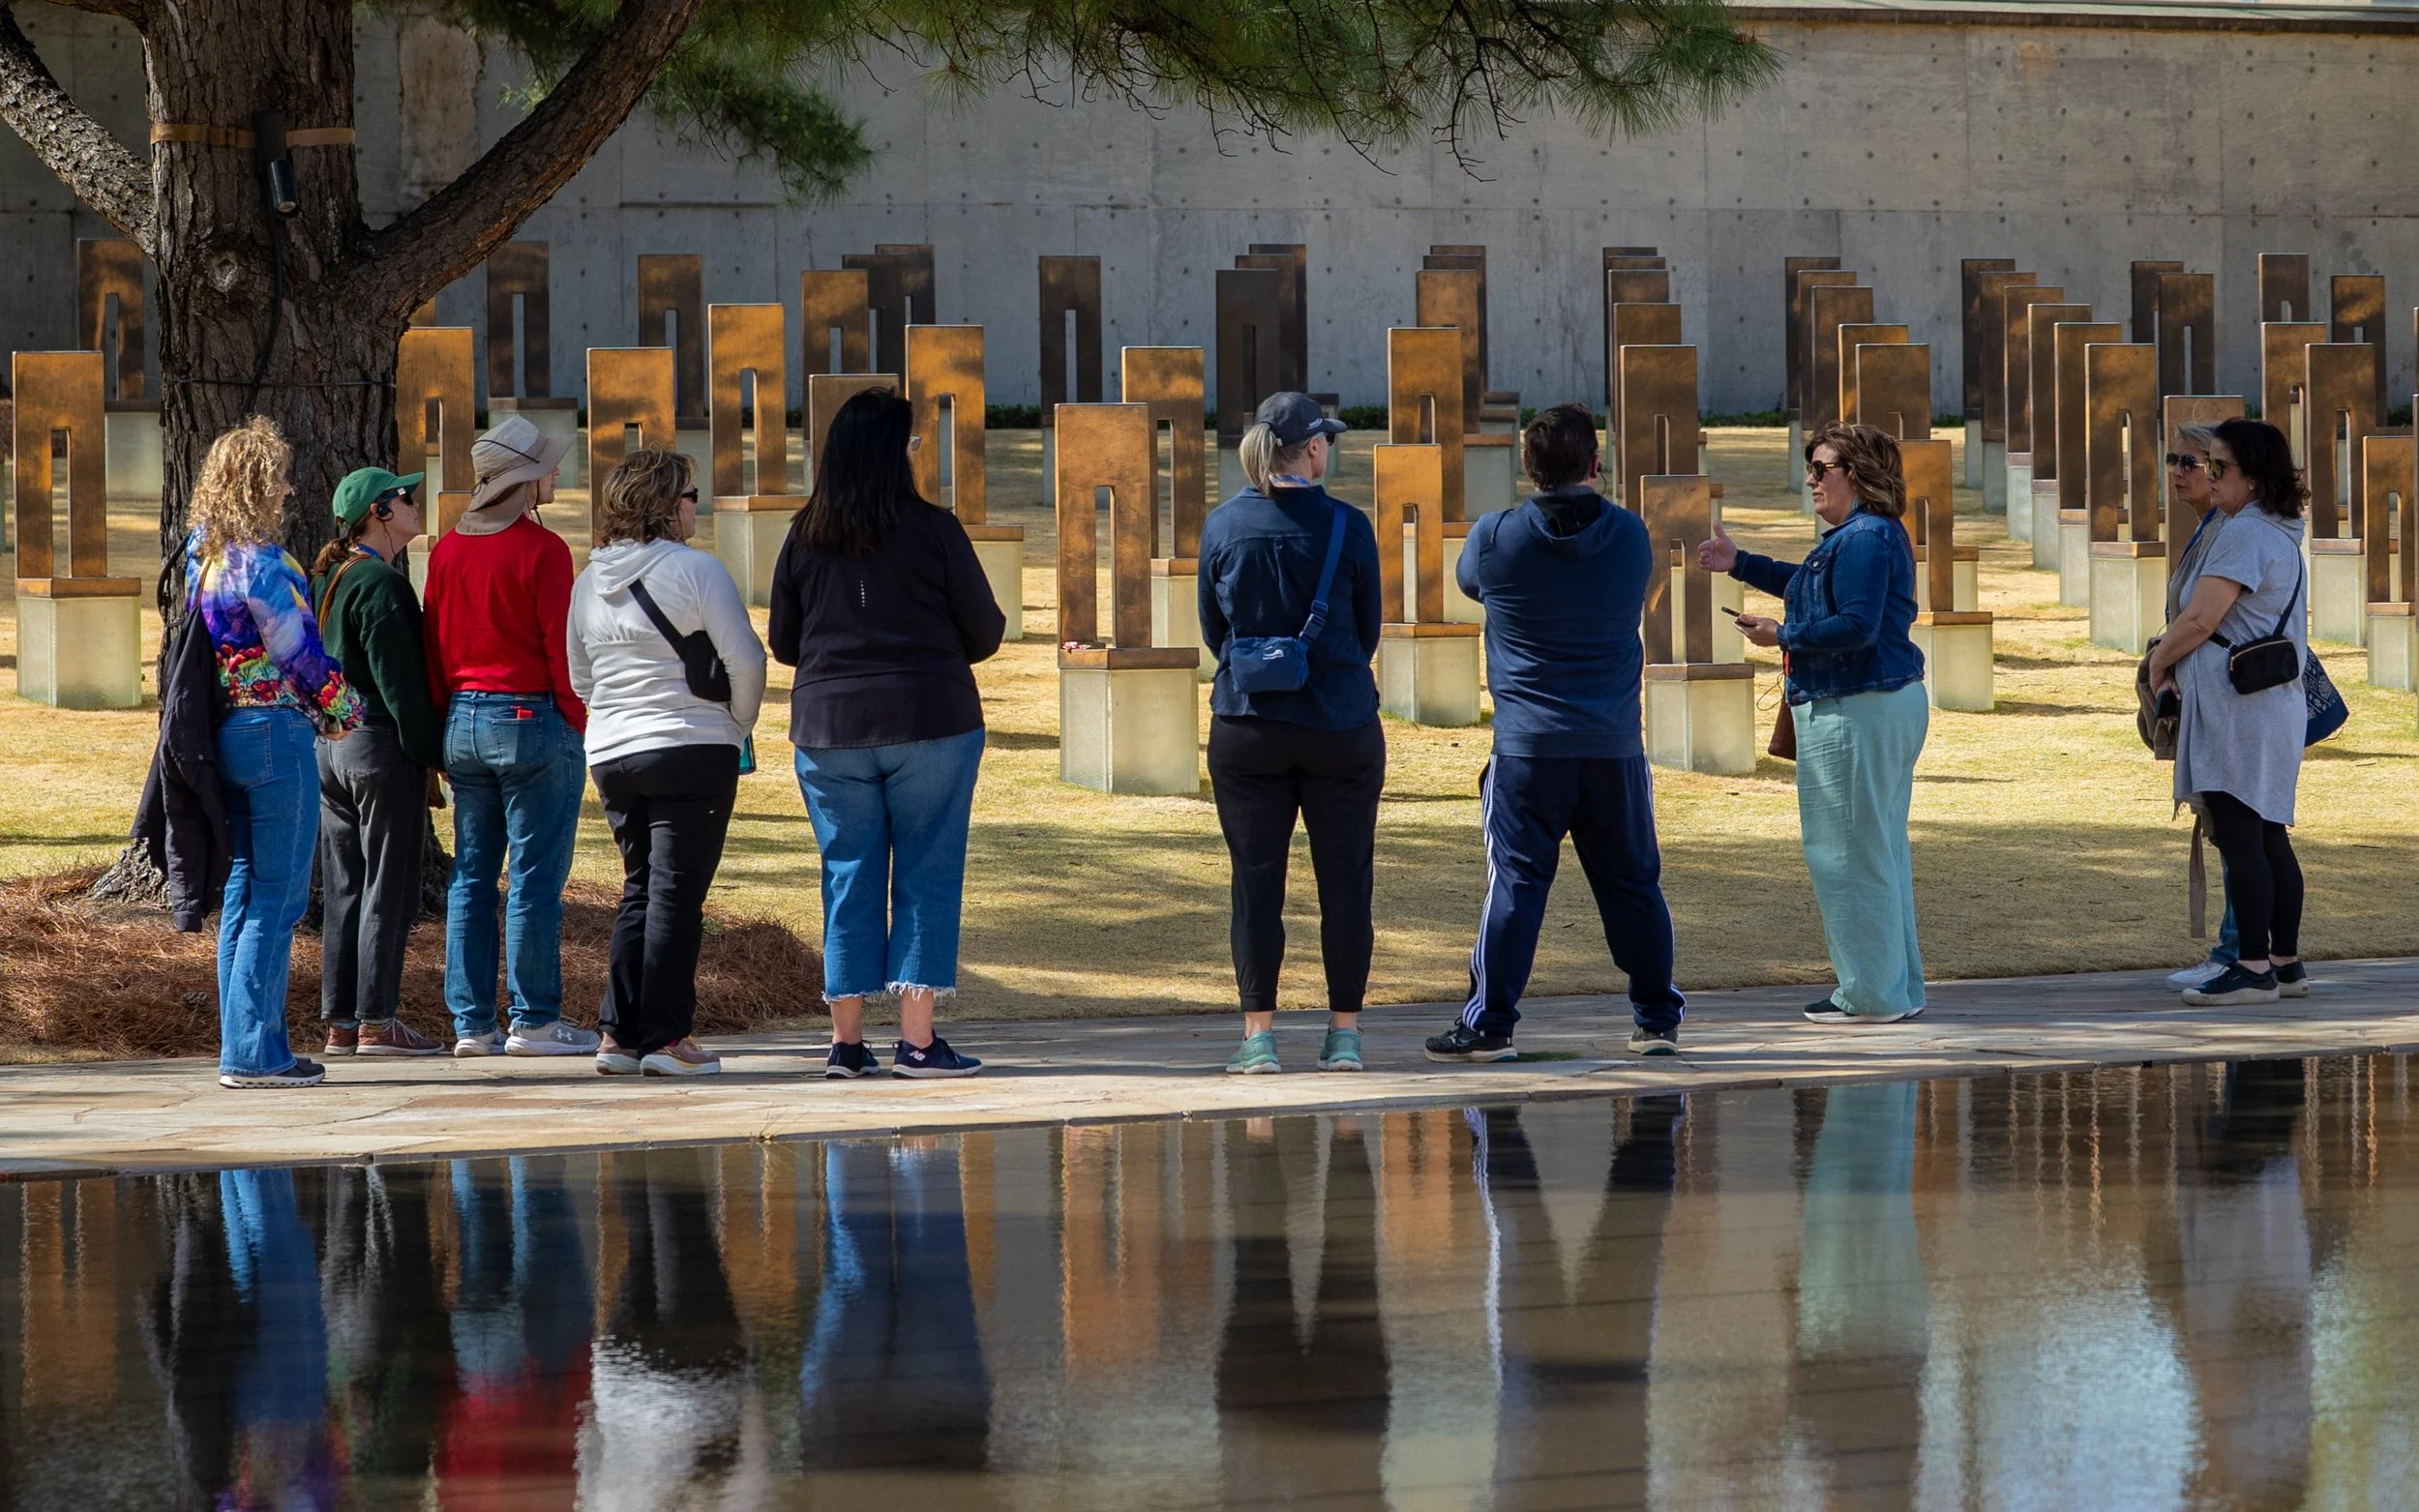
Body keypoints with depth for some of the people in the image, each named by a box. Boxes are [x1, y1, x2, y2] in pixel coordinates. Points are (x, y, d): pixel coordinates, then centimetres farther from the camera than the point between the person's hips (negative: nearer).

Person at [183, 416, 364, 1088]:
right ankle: (253, 1051, -6)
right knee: (279, 895, -5)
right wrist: (342, 709, 5)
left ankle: (243, 1048, 15)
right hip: (275, 731, -9)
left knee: (245, 891, 13)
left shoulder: (202, 556, 10)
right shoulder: (262, 563, -16)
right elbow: (301, 652, -12)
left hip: (225, 729, 9)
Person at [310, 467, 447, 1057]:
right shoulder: (381, 585, -14)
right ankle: (377, 1020, -4)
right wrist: (433, 751, -12)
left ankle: (341, 1021, 12)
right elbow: (400, 682, -17)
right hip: (382, 745, -9)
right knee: (388, 888, -4)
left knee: (344, 889, 10)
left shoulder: (327, 580, 13)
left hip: (331, 746, 9)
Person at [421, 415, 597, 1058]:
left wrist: (446, 726, 17)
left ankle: (472, 1023, 9)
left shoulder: (448, 550, 8)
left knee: (471, 878, 8)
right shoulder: (541, 549, -11)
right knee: (536, 877, -2)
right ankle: (534, 1021, -2)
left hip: (463, 721, 6)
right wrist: (581, 723, -4)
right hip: (531, 719, -6)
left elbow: (435, 647, 11)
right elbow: (562, 645, -12)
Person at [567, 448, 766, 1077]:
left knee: (639, 889, 15)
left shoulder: (588, 582, 9)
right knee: (677, 894, -2)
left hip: (611, 757, 6)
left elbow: (581, 679, 16)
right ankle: (666, 1036, -3)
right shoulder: (695, 570, -11)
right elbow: (745, 661, -12)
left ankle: (620, 1033, 10)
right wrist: (737, 729, 3)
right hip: (694, 753, -6)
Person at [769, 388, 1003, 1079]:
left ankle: (846, 1041, 8)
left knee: (848, 878, 9)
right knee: (927, 876, 2)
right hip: (929, 723, -3)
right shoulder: (933, 530, -7)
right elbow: (984, 633, -2)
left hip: (827, 728, 3)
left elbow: (783, 644, 9)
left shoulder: (803, 538, 2)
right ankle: (917, 1040, -2)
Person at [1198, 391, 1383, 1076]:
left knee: (1255, 882, 5)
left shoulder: (1222, 525, -2)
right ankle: (1344, 1035, 9)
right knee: (1345, 881, 7)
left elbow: (1212, 630, 7)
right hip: (1340, 724, -1)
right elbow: (1368, 629, 3)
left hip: (1247, 728, 1)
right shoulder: (1347, 528, -8)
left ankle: (1258, 1034, 2)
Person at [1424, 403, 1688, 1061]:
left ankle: (1488, 1024, -1)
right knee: (1632, 883, 10)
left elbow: (1468, 580, 15)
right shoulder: (1630, 537, 0)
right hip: (1615, 746, 2)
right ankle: (1657, 1018, 16)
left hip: (1528, 747, -2)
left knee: (1516, 883, -1)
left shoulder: (1495, 539, -6)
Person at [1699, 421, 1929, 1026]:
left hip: (1855, 712, -11)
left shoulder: (1864, 540, -18)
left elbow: (1855, 625, -26)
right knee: (1883, 850, 15)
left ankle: (1872, 994, 1)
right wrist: (1739, 564, 34)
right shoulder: (1867, 534, 16)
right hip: (1893, 703, 11)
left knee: (1849, 852, -4)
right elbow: (1813, 587, 32)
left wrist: (1782, 636, -14)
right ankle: (1900, 986, 21)